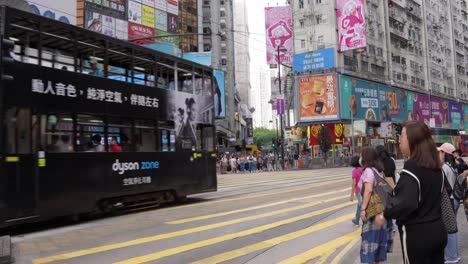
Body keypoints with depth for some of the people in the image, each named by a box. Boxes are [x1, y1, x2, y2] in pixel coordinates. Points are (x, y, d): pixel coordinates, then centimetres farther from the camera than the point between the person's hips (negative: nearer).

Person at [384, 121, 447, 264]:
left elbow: (406, 204, -33)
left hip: (417, 235, -8)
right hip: (438, 230, 8)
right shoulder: (435, 167, 5)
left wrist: (387, 211, -15)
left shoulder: (411, 169, -22)